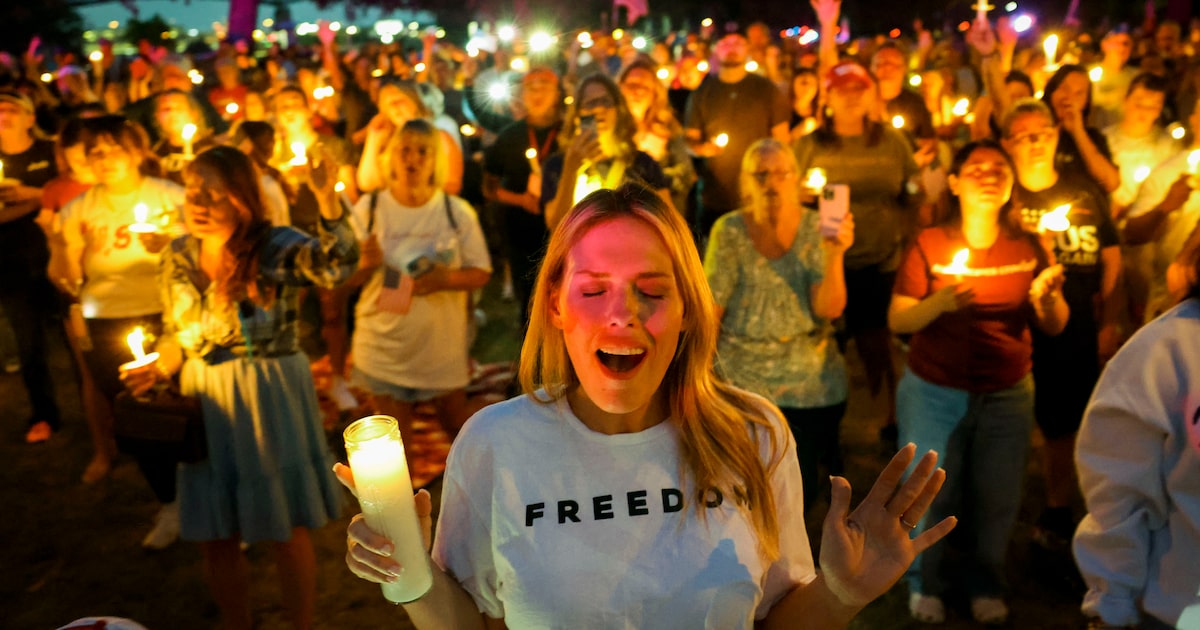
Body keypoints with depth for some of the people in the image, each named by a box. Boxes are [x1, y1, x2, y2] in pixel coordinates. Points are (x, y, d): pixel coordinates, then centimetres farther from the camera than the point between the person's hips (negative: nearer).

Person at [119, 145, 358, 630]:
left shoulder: (277, 248, -14)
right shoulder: (178, 258, 2)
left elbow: (336, 264, -35)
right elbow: (176, 335, 14)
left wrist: (327, 197, -47)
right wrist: (156, 370, -4)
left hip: (270, 400, -4)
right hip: (205, 404, 5)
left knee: (286, 530, 9)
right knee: (216, 538, 14)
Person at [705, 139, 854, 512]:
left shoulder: (816, 229, -5)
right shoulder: (729, 232, -7)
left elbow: (830, 309, -11)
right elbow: (710, 313, -5)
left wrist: (834, 255, -25)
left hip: (811, 383, 1)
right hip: (743, 383, -1)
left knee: (801, 495, 7)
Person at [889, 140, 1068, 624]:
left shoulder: (1027, 248, 1)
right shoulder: (930, 245, -7)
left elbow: (1054, 327, 3)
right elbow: (897, 321, -10)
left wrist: (1048, 297, -18)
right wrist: (940, 302, -28)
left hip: (1008, 396, 2)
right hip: (935, 393, -2)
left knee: (998, 497, 7)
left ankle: (986, 587, 32)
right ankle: (925, 584, 32)